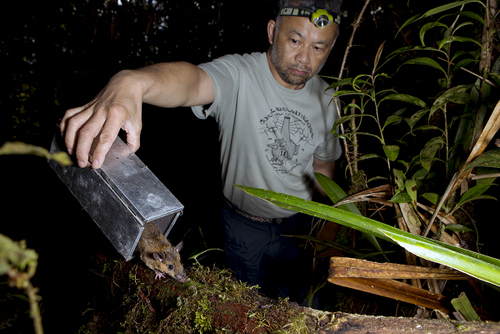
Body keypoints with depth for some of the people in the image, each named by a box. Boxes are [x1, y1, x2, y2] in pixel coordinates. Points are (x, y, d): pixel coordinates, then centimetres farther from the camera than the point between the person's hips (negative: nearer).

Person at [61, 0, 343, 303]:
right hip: (244, 224, -3)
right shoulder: (238, 74, -25)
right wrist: (132, 82, -70)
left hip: (298, 224, 4)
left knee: (294, 302, 25)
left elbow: (324, 165, 4)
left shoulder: (326, 99, -9)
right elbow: (194, 79, -48)